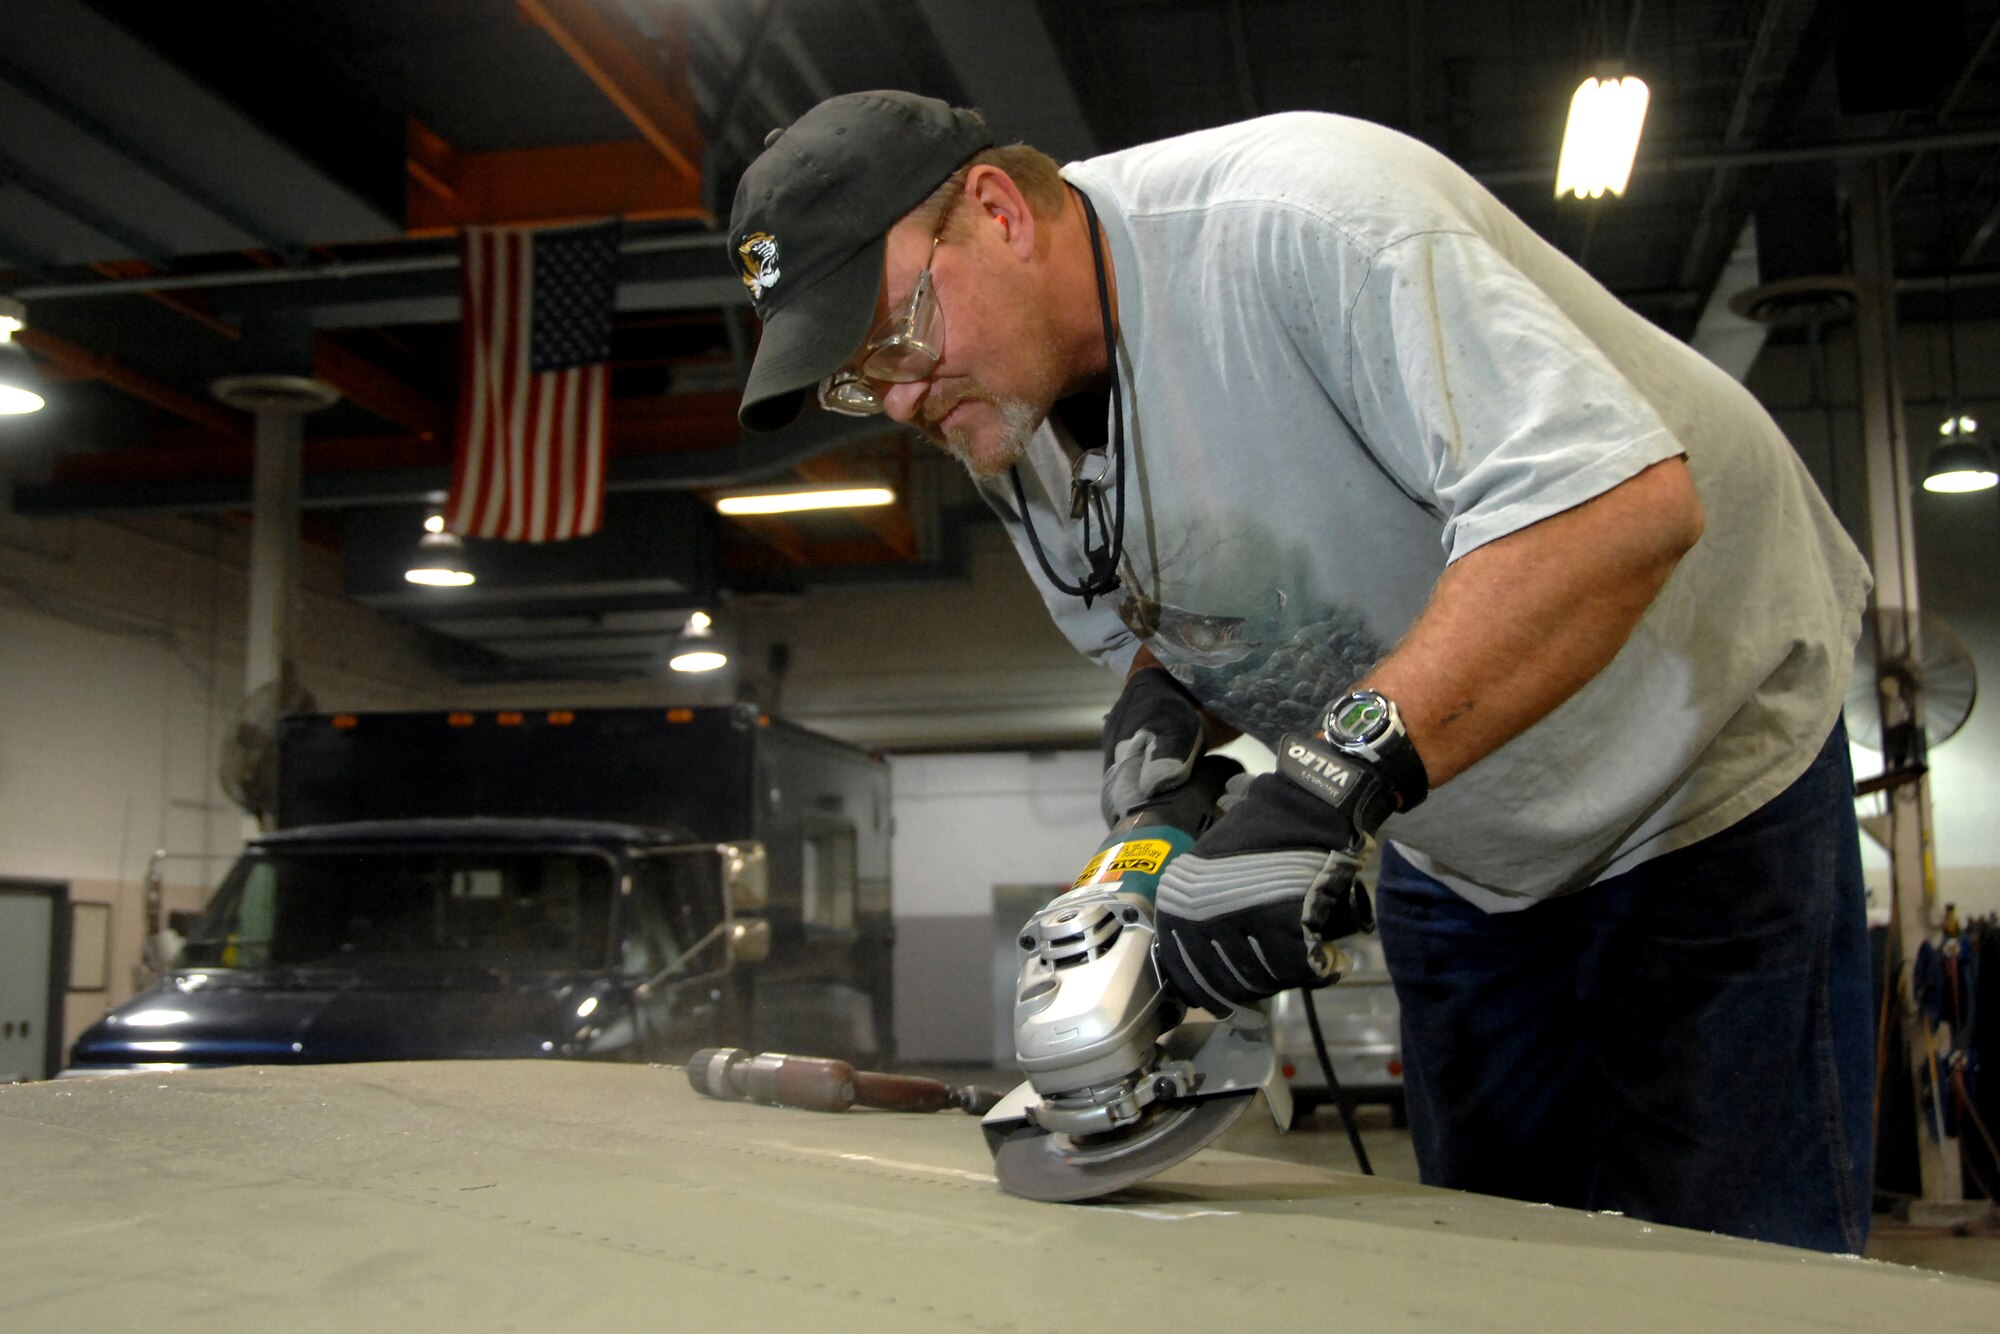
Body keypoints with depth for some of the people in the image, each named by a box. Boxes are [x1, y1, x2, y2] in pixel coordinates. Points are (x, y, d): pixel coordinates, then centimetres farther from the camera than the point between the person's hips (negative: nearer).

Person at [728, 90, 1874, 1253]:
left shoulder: (1295, 219, -32)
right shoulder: (1009, 428, -6)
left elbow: (1629, 500, -43)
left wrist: (1337, 776, -48)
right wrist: (1166, 690, -13)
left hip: (1704, 759, -6)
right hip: (1455, 844, 7)